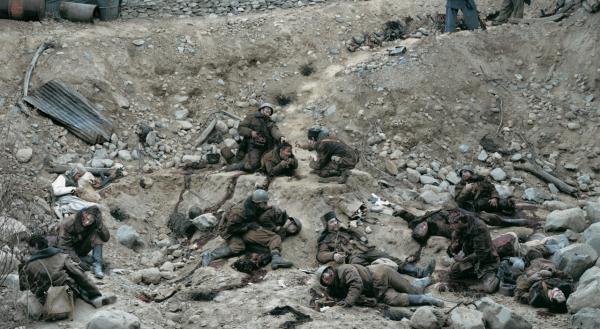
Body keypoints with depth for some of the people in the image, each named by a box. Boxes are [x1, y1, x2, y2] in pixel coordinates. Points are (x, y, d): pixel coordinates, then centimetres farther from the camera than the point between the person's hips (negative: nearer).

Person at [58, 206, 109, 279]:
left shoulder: (95, 224, -17)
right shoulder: (68, 223, -26)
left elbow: (106, 238, -24)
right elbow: (64, 246, -24)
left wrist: (100, 225, -40)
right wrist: (78, 261, -31)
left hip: (82, 250, 3)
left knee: (97, 234, -23)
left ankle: (97, 266, -27)